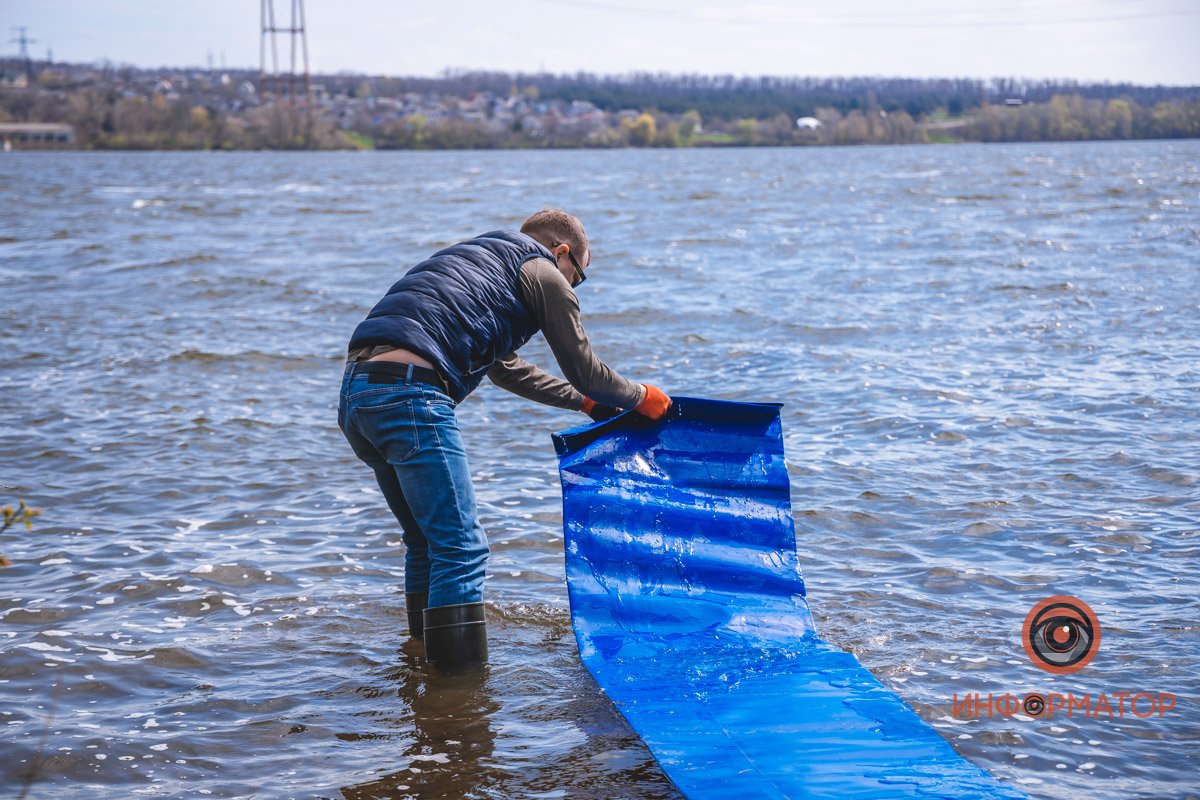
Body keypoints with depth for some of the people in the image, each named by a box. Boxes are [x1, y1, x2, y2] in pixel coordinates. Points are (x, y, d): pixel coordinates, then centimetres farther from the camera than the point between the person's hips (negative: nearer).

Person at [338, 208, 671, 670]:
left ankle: (425, 656, 33)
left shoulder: (476, 257, 36)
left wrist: (585, 400, 55)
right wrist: (640, 398, 33)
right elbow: (583, 369, 14)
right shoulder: (544, 273, 10)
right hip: (409, 396, -9)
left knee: (427, 542, 23)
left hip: (356, 389, 9)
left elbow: (504, 368, 47)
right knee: (461, 549, -7)